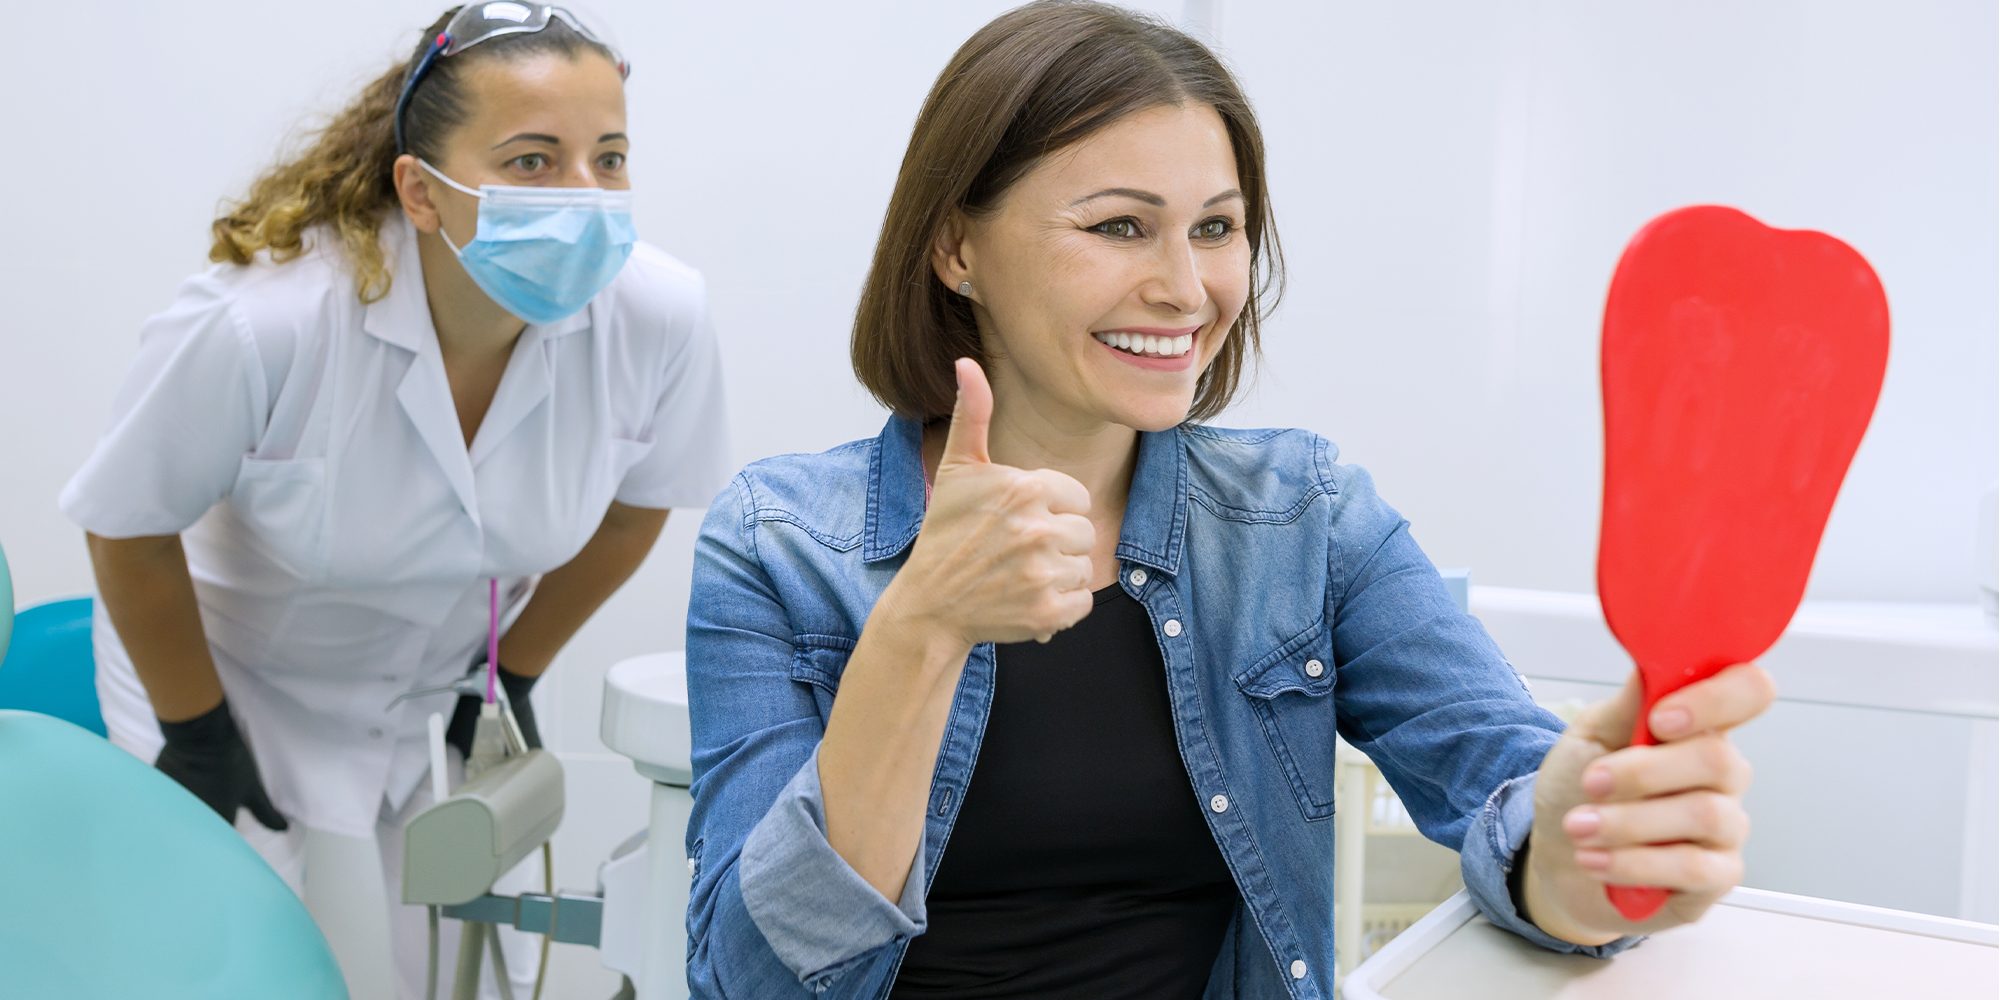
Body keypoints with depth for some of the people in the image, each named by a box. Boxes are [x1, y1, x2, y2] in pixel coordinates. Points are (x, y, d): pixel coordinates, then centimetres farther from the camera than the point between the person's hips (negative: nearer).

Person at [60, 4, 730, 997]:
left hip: (444, 694, 3)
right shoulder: (257, 324, -34)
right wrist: (194, 734, -5)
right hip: (238, 685, -2)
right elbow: (131, 531, -16)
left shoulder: (661, 315, -25)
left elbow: (634, 503, -4)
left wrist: (514, 676, 4)